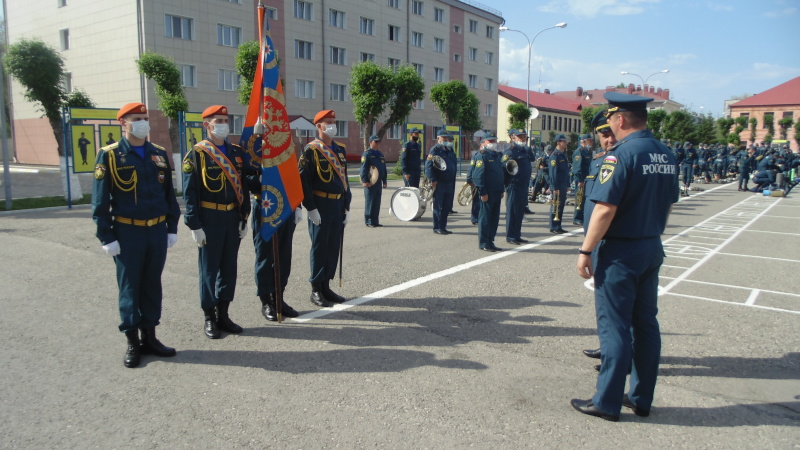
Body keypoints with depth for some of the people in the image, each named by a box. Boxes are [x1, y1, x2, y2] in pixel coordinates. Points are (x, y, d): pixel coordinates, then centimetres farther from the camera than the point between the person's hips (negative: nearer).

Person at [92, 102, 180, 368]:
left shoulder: (159, 154, 8)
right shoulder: (110, 155, -4)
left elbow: (169, 194, 12)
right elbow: (100, 201, -6)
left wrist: (172, 227, 9)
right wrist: (106, 237, -9)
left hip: (157, 231, 4)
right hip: (127, 233, -4)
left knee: (152, 285, 11)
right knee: (129, 287, 5)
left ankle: (149, 337, 23)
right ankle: (132, 342, 16)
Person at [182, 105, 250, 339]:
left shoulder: (237, 152, 10)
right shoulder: (197, 153, -5)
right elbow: (189, 192, -8)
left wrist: (244, 218, 8)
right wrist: (195, 225, -12)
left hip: (233, 219, 5)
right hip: (210, 220, -5)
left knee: (229, 268, 10)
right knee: (209, 269, 5)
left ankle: (223, 315, 23)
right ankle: (209, 318, 17)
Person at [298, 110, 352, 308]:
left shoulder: (340, 150, 14)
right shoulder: (311, 150, -7)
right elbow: (304, 180, -13)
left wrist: (346, 207, 12)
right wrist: (311, 208, -16)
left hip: (338, 206, 7)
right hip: (321, 206, -7)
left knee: (334, 247, 10)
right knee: (320, 247, 0)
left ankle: (326, 286, 22)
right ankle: (316, 290, 11)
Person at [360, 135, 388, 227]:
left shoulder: (380, 154, 18)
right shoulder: (367, 154, -5)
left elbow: (384, 168, 22)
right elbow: (363, 168, -11)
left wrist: (384, 181, 19)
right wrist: (364, 181, -18)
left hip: (378, 182, 7)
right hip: (370, 183, -7)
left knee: (377, 202, 9)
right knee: (369, 202, -2)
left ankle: (375, 221, 16)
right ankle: (369, 221, 4)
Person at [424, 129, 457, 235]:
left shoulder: (450, 150, 16)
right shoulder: (435, 150, -7)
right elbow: (428, 166, -15)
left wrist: (453, 182, 16)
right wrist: (433, 180, -19)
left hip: (449, 183, 7)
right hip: (439, 184, -7)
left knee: (447, 207, 10)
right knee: (438, 206, 0)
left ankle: (443, 227, 19)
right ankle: (437, 228, 7)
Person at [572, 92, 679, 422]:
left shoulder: (621, 154, -18)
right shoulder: (665, 155, 7)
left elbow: (605, 209, -23)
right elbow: (669, 204, 14)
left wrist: (586, 251, -16)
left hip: (620, 252, -8)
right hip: (652, 249, 8)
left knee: (614, 326, 1)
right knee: (645, 323, 14)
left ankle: (607, 403, 12)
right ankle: (641, 398, 26)